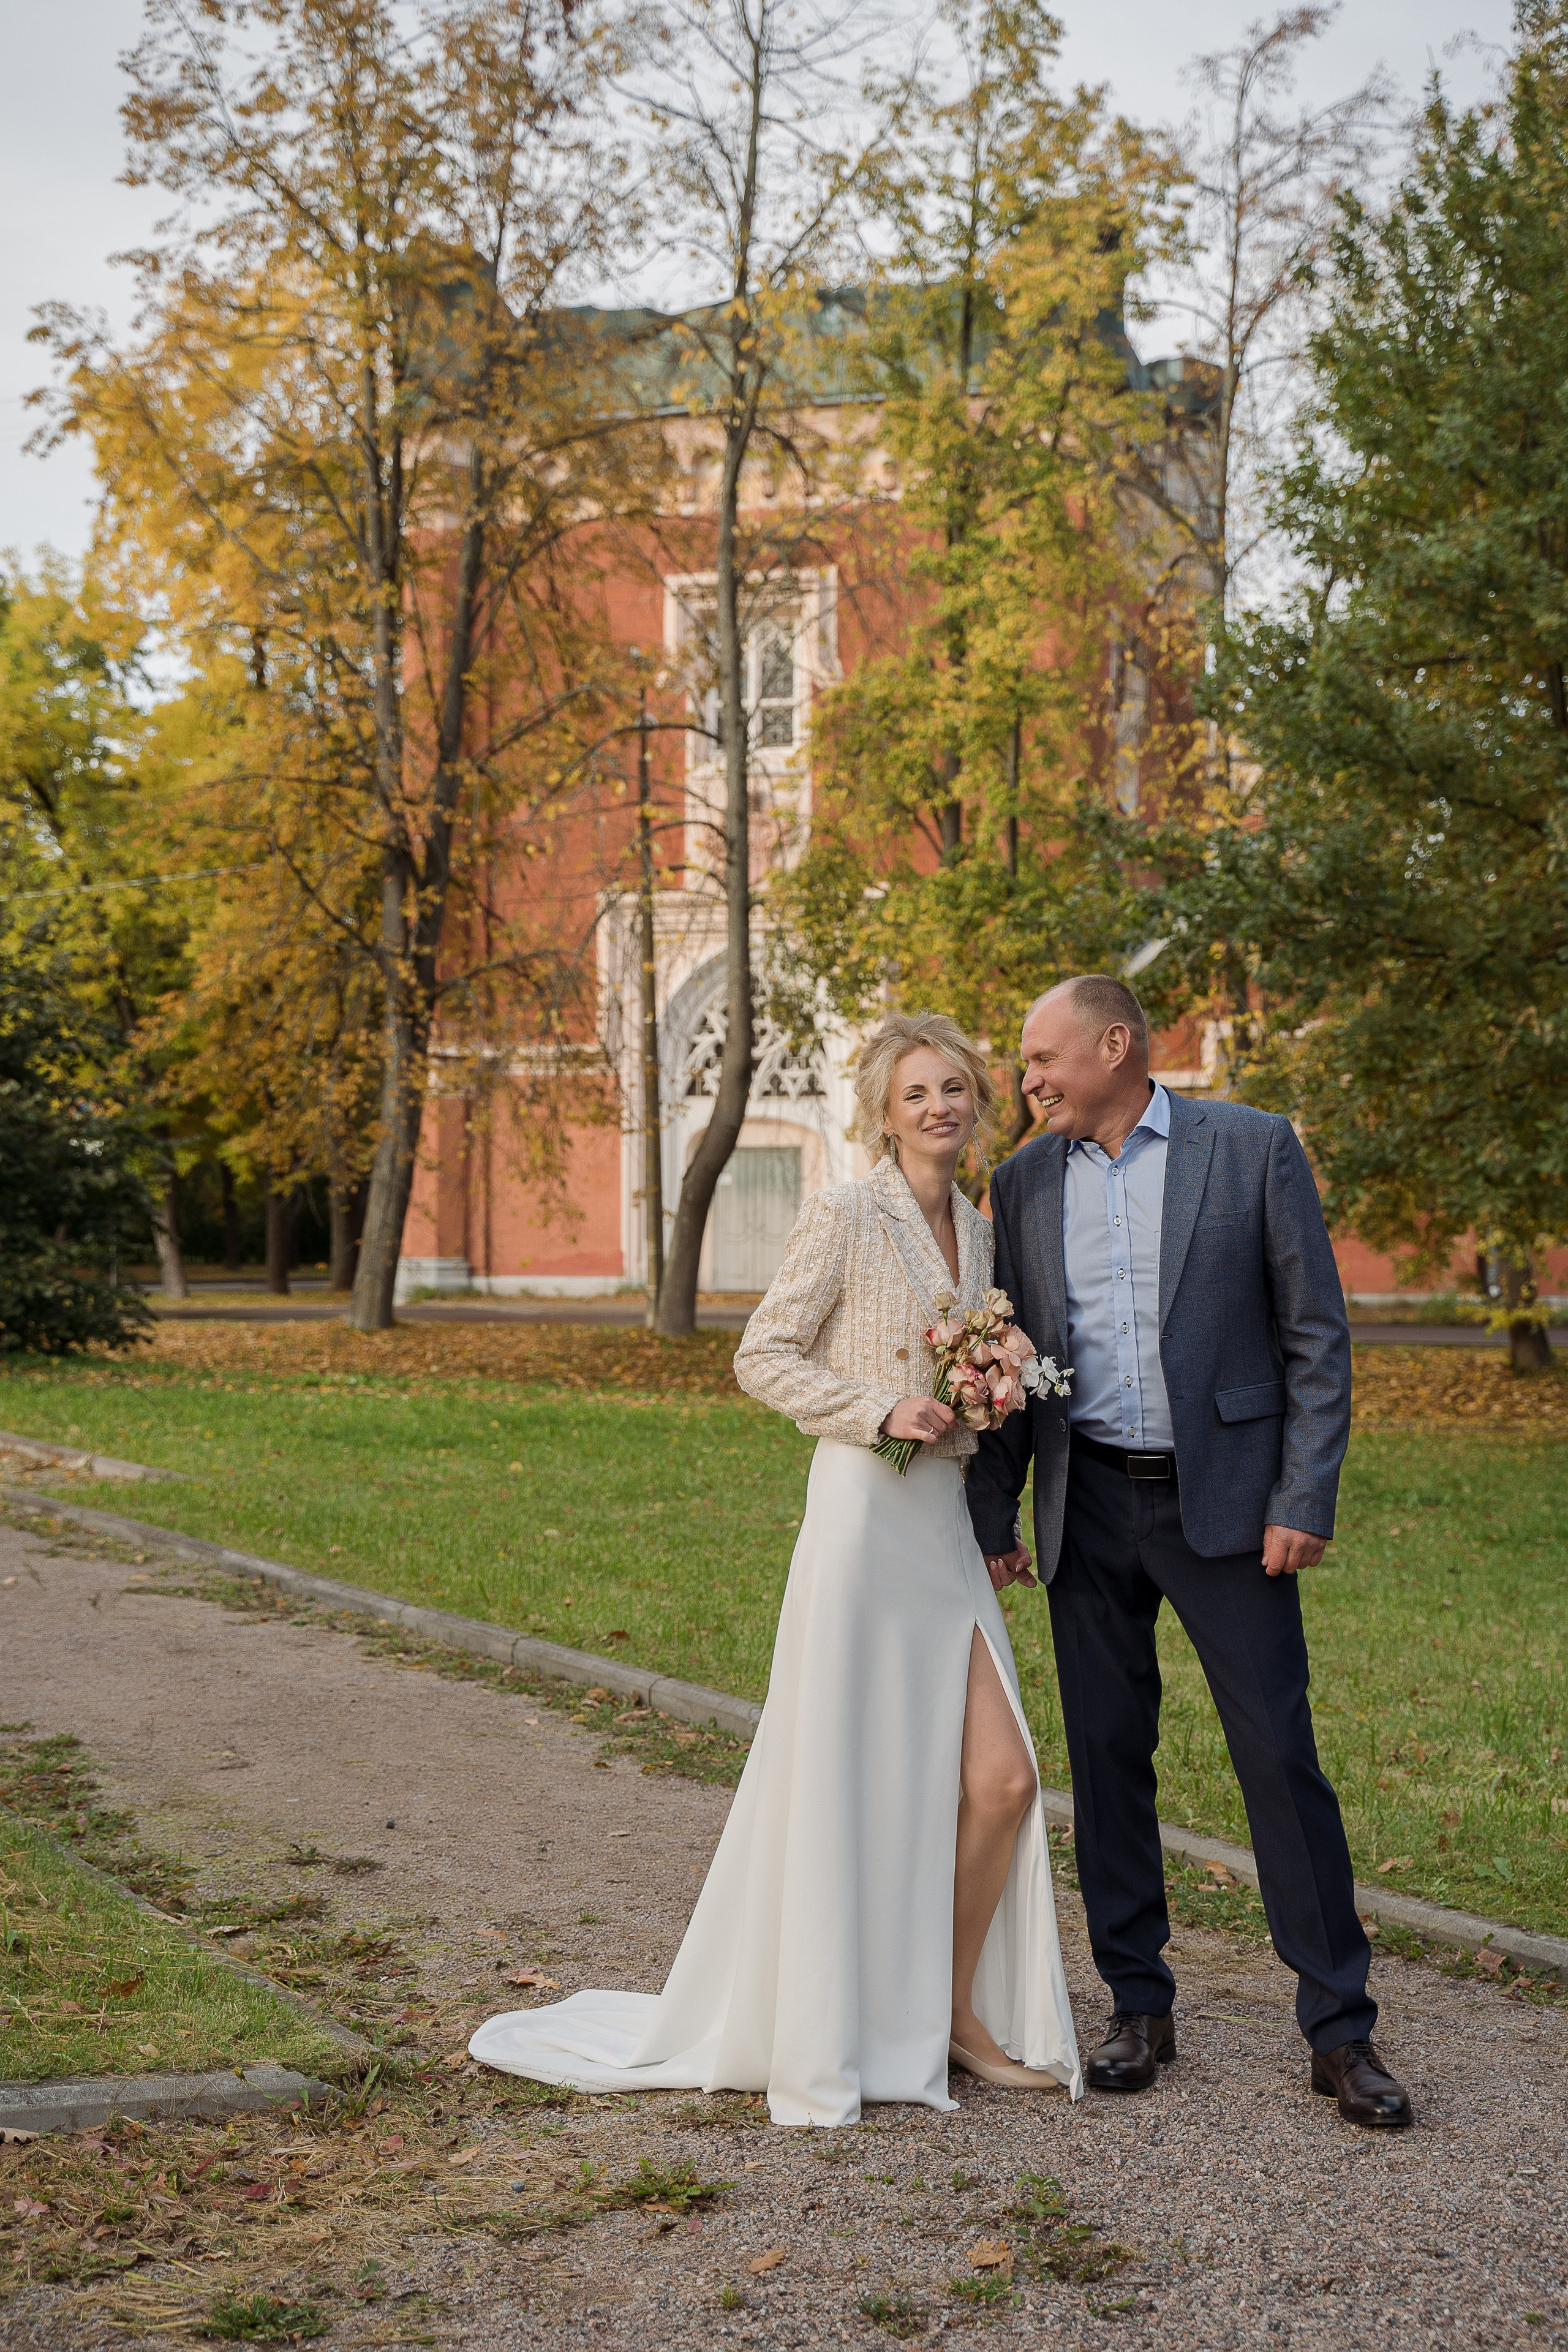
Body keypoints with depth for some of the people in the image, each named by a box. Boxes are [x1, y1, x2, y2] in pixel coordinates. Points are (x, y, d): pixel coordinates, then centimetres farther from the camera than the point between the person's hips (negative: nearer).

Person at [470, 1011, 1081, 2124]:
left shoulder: (977, 1229, 15)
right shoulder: (844, 1214, -7)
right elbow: (762, 1356, -8)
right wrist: (882, 1411, -16)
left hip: (947, 1526, 7)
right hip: (864, 1514, -7)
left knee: (1002, 1779, 2)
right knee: (850, 1780, 0)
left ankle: (954, 2014, 19)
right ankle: (830, 2033, 15)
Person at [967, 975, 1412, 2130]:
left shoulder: (1253, 1147, -3)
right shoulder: (1024, 1181, 7)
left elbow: (1316, 1334, -3)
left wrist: (1305, 1502, -9)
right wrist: (992, 1515, 8)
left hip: (1222, 1500, -3)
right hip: (1089, 1507, 4)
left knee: (1281, 1758, -3)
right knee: (1108, 1759, 7)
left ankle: (1341, 2029, 6)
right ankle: (1141, 2008, 20)